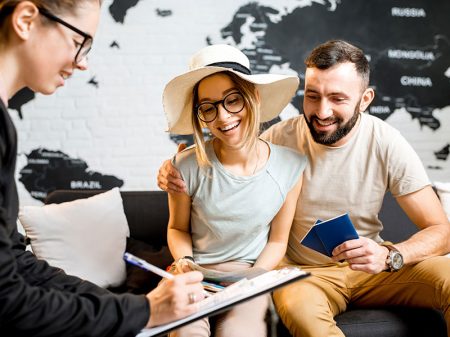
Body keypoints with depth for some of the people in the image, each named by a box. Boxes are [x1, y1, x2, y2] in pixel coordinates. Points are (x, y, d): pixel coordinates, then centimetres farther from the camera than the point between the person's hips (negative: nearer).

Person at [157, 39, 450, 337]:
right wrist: (175, 172, -22)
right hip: (304, 271, -1)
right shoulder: (281, 139, -12)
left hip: (370, 267, 2)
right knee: (298, 307, -37)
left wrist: (389, 256, -31)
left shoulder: (387, 144, -12)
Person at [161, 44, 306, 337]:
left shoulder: (290, 167, -8)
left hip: (251, 272, 1)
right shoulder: (188, 166, -11)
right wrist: (184, 262, -11)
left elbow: (277, 240, 4)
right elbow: (178, 228, 7)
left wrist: (253, 277, -11)